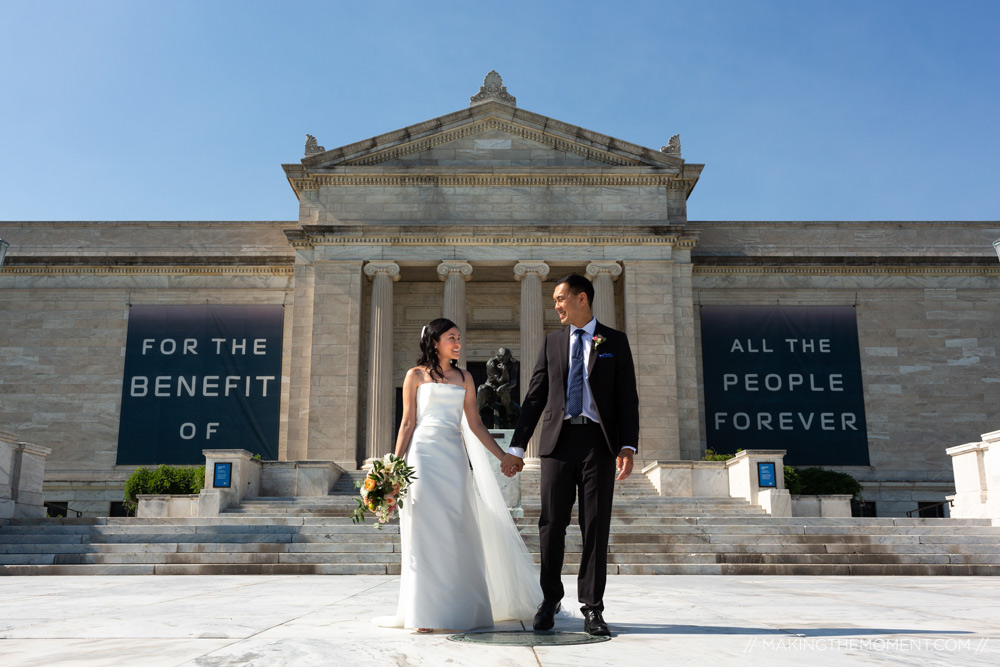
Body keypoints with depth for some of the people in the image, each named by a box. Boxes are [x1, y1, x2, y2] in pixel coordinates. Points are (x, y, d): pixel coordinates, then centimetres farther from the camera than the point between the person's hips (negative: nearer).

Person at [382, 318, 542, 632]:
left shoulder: (464, 378, 15)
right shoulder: (416, 375, 7)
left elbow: (475, 424, 13)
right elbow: (408, 423, 4)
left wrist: (503, 456, 7)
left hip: (454, 457, 3)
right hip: (423, 454, -3)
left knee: (457, 530, 0)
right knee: (426, 528, -5)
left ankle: (458, 608, 10)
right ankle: (426, 612, -1)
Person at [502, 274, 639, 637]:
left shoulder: (615, 341, 7)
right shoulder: (552, 342, 13)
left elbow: (627, 398, 2)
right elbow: (534, 397, 11)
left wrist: (628, 447, -10)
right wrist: (516, 447, 6)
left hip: (598, 441, -2)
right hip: (558, 440, 2)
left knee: (596, 527, 1)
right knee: (552, 524, 4)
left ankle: (592, 608, 10)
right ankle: (550, 600, 20)